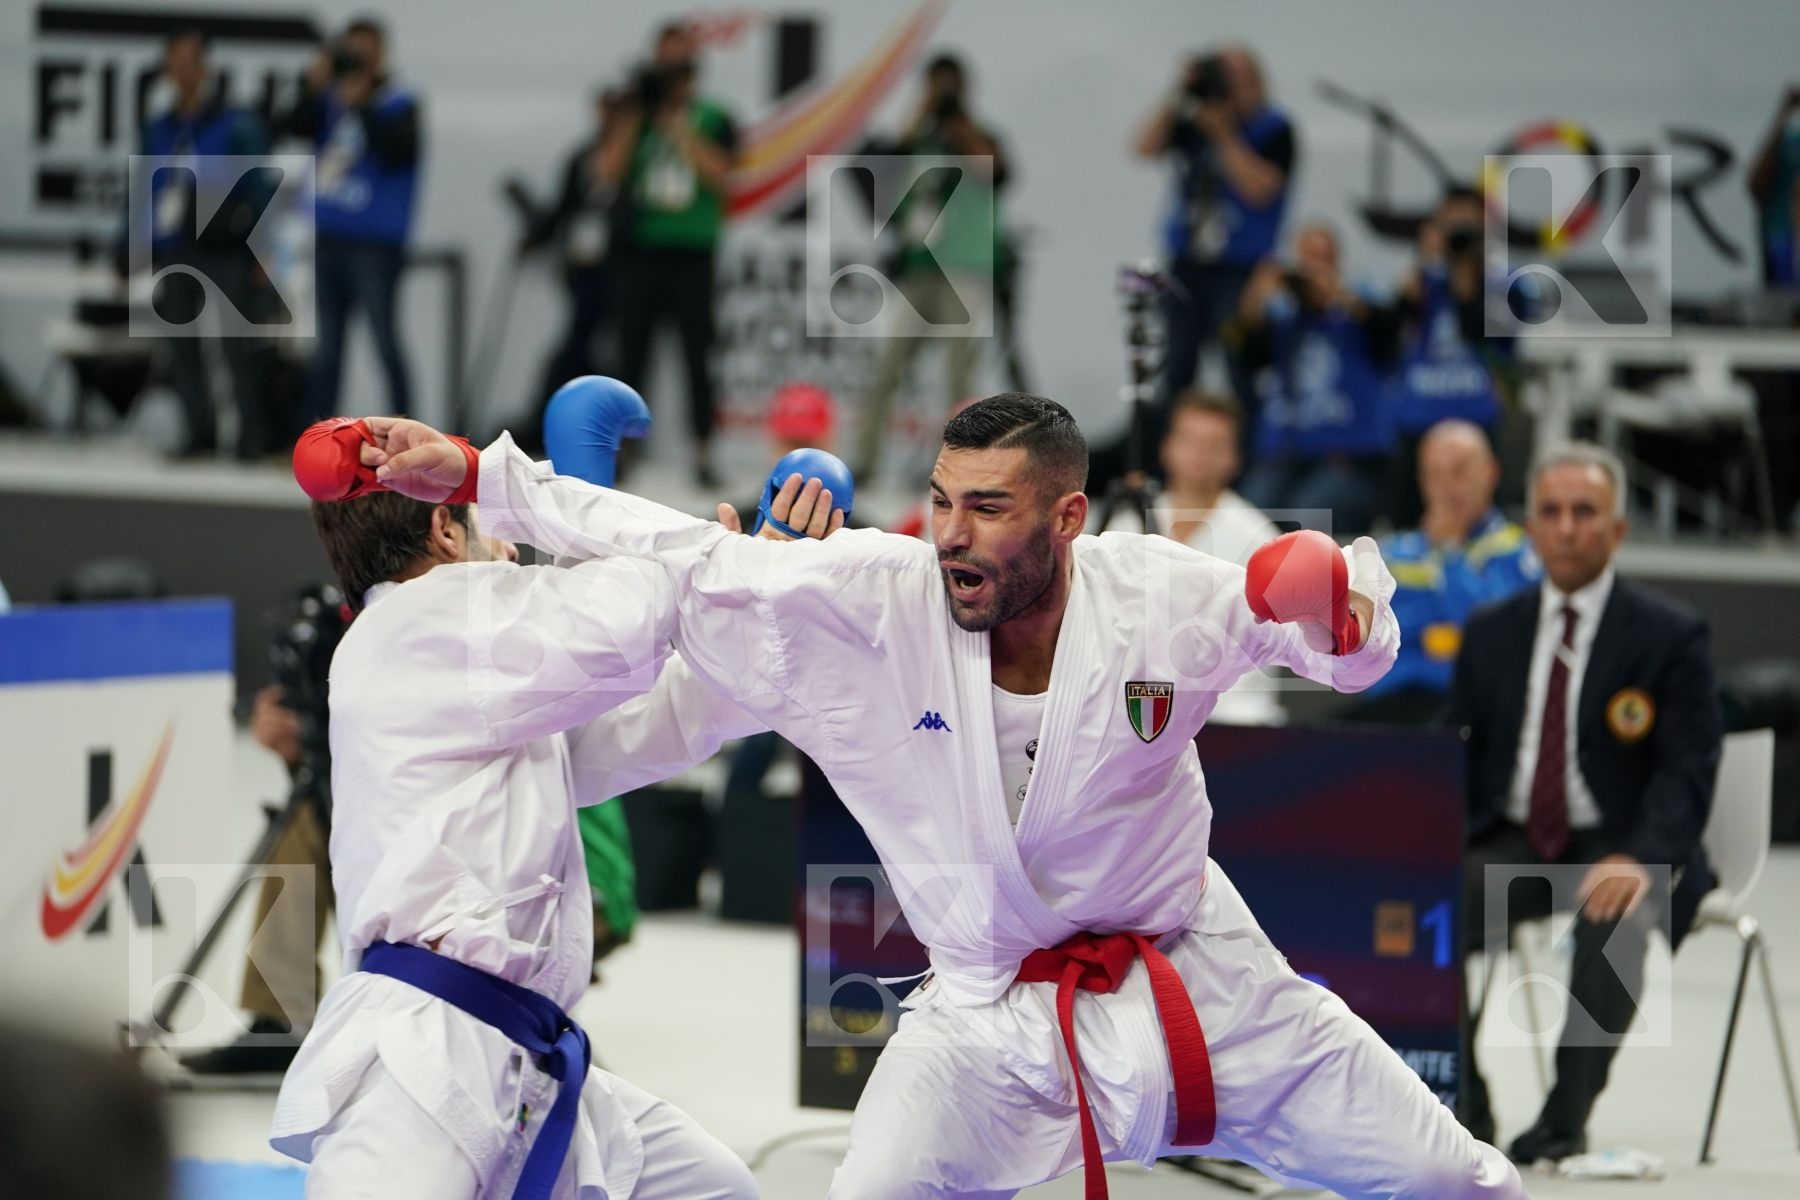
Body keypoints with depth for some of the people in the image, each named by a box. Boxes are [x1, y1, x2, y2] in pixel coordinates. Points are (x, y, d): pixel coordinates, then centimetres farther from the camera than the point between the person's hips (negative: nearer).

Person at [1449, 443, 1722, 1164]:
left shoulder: (1670, 637, -2)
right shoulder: (1492, 633, 11)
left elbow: (1686, 771, -9)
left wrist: (1638, 859, -28)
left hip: (1619, 848, -4)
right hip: (1513, 842, 4)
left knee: (1613, 918, -39)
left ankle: (1567, 1119, -27)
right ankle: (1461, 1111, -13)